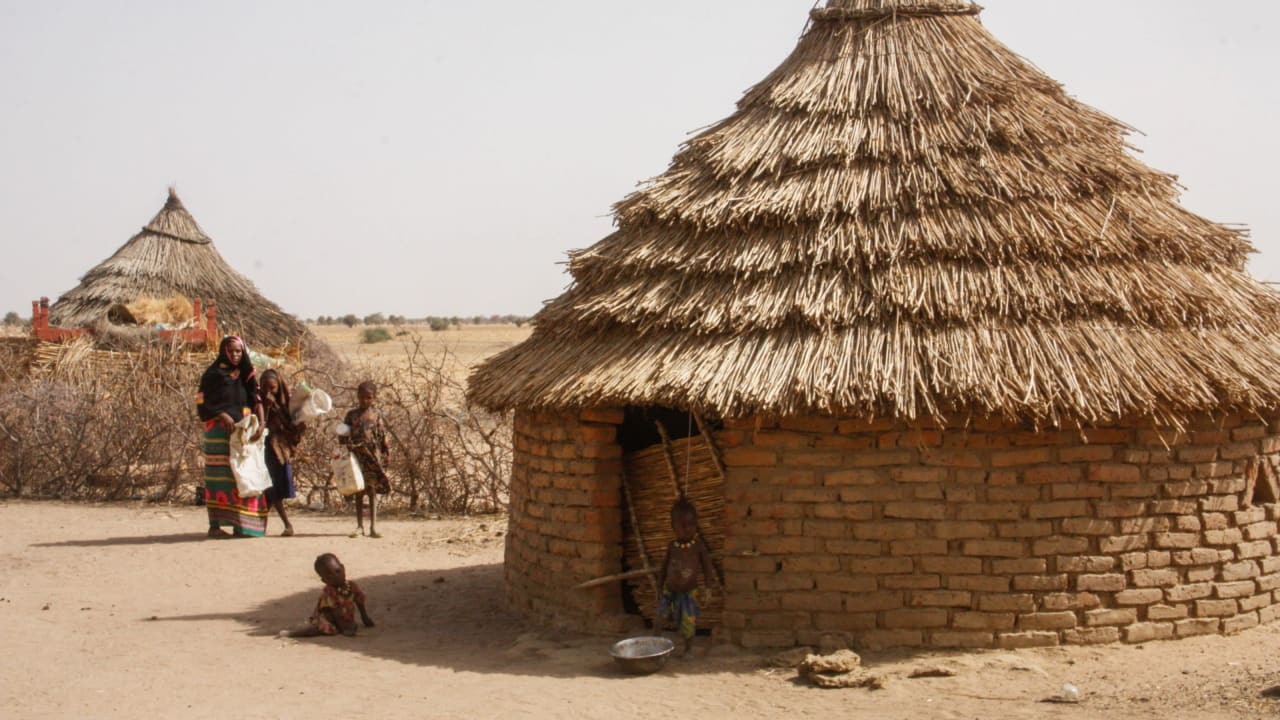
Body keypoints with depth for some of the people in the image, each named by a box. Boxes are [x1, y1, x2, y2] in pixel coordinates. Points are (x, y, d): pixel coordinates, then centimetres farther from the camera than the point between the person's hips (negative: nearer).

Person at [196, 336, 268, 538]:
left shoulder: (246, 374, 13)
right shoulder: (213, 374, 0)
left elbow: (257, 400, 4)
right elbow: (201, 403, -5)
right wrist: (221, 415, -19)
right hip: (220, 431, -5)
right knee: (219, 476, -6)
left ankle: (240, 524, 8)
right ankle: (214, 525, -4)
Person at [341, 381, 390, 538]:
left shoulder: (376, 414, 5)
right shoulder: (352, 414, 6)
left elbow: (382, 435, 6)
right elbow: (343, 434, 6)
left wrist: (386, 453, 4)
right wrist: (347, 445, -10)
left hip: (373, 456, -1)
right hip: (357, 456, 1)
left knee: (372, 491, -1)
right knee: (359, 492, 6)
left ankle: (373, 527, -1)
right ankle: (360, 526, 13)